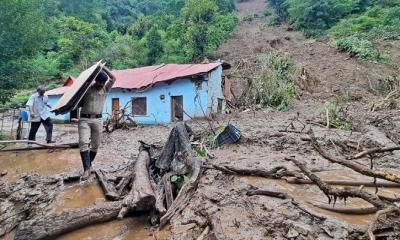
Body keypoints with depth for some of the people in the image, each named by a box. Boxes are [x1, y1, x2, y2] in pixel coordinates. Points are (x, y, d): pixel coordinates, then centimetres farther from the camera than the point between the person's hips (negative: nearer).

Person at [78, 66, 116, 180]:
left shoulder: (105, 89, 8)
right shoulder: (87, 89, 2)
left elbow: (113, 78, -2)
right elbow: (80, 103, 8)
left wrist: (103, 67, -2)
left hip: (98, 120, 2)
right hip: (84, 119, -2)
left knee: (95, 145, 8)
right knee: (83, 143, -15)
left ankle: (89, 165, 25)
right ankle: (87, 168, -17)